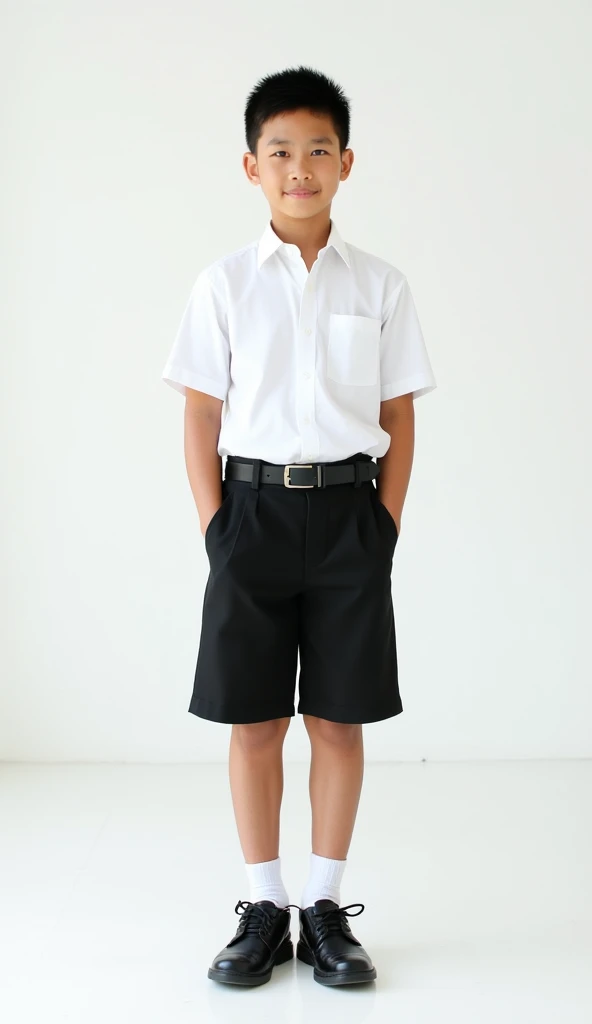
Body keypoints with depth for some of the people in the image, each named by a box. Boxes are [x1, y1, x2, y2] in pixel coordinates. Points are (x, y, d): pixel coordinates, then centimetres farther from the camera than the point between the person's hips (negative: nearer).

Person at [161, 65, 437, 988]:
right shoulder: (224, 284, 4)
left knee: (339, 718, 5)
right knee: (254, 720, 5)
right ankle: (263, 909, 19)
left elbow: (399, 419, 6)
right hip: (254, 506, 0)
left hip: (349, 511, 0)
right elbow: (201, 418, 4)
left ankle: (326, 908, 20)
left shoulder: (381, 286, 5)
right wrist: (216, 529, -4)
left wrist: (385, 527, -1)